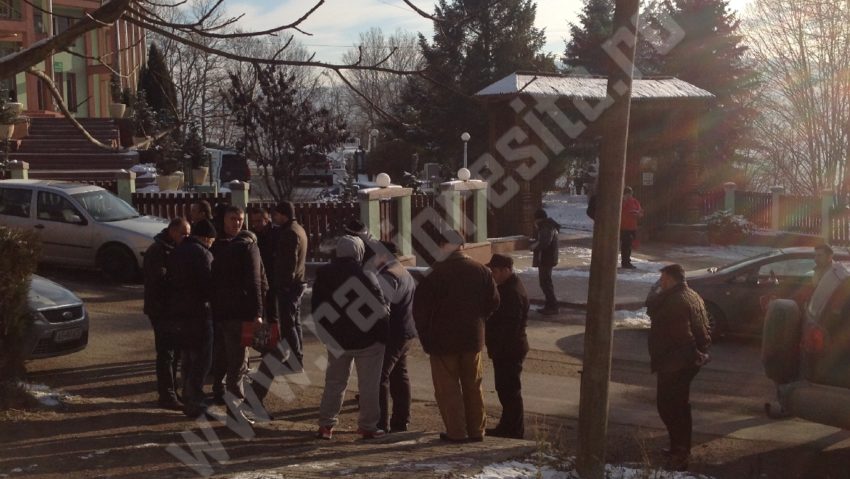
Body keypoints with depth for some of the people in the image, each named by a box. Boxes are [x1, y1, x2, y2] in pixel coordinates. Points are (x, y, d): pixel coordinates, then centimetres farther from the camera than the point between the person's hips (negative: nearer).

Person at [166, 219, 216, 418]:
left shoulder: (177, 251, 13)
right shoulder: (201, 253, -14)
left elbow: (171, 280, 15)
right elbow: (208, 283, -20)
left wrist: (174, 304, 16)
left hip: (178, 310, 9)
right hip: (198, 311, -9)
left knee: (189, 357, 18)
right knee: (201, 359, -3)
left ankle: (189, 399, 25)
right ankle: (194, 403, -3)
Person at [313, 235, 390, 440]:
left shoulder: (323, 275, -1)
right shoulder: (365, 276, -15)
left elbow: (317, 308, 5)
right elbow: (379, 310, -14)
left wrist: (327, 334, 12)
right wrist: (383, 336, -1)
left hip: (337, 339, 4)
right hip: (367, 339, -4)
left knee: (334, 383, 13)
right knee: (369, 385, 5)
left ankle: (326, 424, 10)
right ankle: (368, 426, 7)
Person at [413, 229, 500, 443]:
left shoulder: (438, 273, -14)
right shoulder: (481, 271, 0)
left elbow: (420, 306, -12)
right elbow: (493, 302, 6)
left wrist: (425, 336, -1)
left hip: (443, 339, -5)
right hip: (472, 337, 5)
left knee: (447, 387, 5)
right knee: (472, 385, 15)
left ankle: (456, 431, 4)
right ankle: (476, 430, 20)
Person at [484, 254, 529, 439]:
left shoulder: (514, 293, -23)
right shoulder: (507, 287, 11)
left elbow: (509, 327, -26)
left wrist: (497, 350, -22)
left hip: (508, 350, -11)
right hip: (506, 349, 11)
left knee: (509, 391, -2)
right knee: (505, 389, 18)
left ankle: (514, 431, 7)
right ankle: (507, 427, 28)